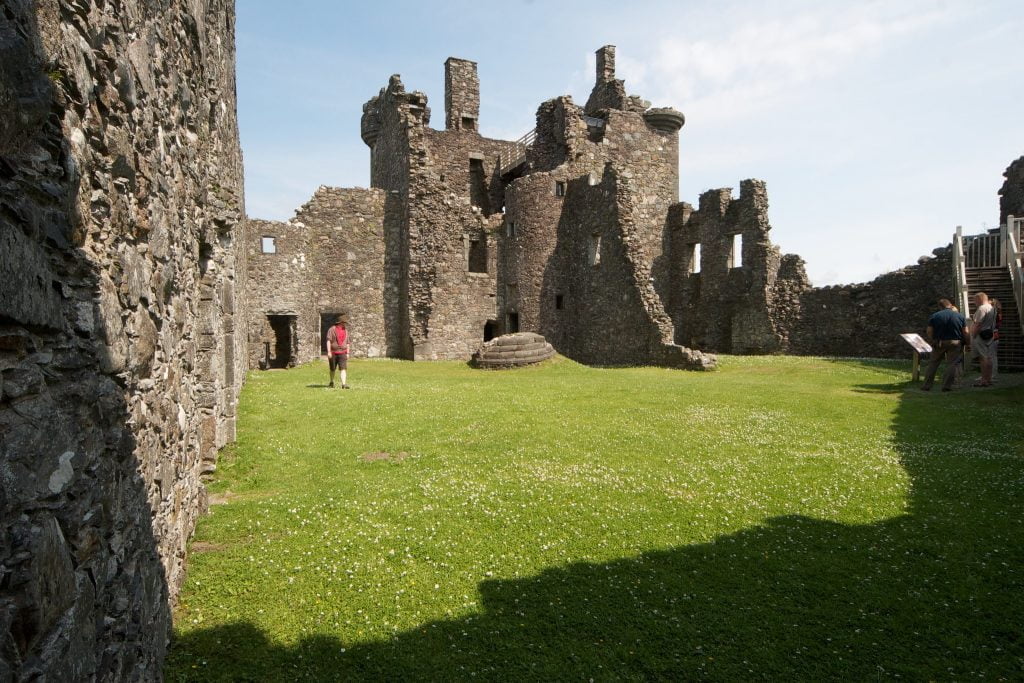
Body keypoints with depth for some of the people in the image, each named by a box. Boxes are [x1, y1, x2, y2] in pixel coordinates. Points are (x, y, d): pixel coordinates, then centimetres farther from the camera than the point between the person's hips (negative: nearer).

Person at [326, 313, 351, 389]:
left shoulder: (345, 330, 11)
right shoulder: (332, 329, -4)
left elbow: (347, 343, 15)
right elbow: (328, 341, -10)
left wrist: (347, 353, 10)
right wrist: (329, 351, -18)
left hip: (342, 353, 2)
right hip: (333, 353, -2)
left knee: (343, 368, -13)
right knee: (332, 369, 12)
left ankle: (344, 384, -21)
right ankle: (331, 382, 32)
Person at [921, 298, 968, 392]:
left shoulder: (934, 316, -1)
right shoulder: (960, 316, 3)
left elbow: (929, 332, -5)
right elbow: (965, 332, 0)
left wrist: (932, 342, 7)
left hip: (939, 343, 0)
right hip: (955, 343, 0)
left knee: (933, 363, 8)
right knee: (952, 364, 3)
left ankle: (926, 386, 8)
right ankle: (946, 386, -3)